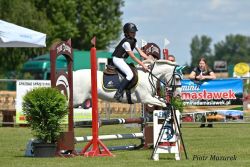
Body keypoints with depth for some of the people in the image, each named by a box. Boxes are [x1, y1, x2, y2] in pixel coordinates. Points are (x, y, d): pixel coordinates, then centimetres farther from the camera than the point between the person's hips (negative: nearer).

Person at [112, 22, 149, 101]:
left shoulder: (133, 41, 8)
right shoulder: (126, 42, -21)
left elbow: (141, 52, 10)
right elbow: (133, 57, -21)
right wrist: (143, 65, -20)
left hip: (122, 60, 10)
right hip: (117, 59, -10)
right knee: (130, 74, -22)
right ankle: (118, 93, -26)